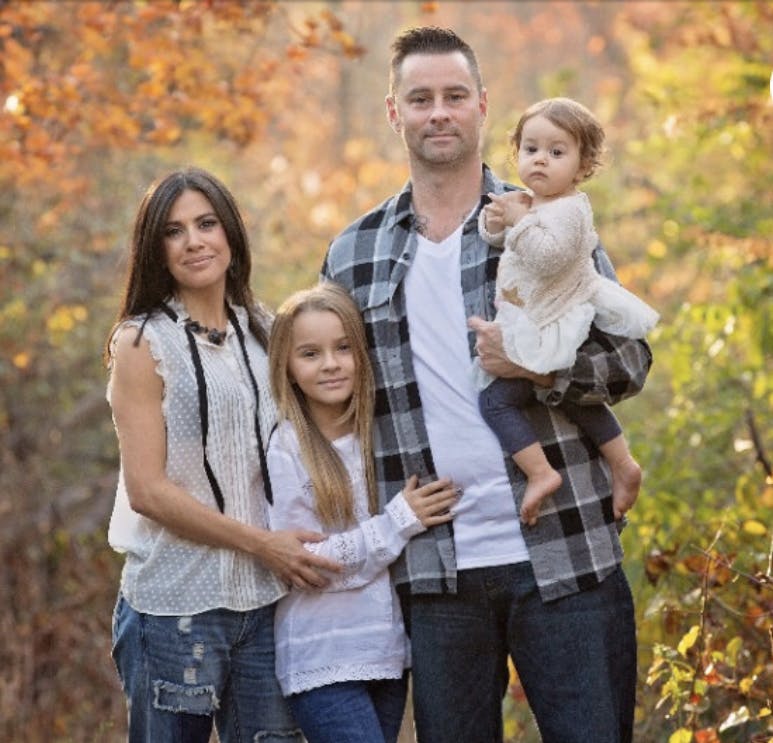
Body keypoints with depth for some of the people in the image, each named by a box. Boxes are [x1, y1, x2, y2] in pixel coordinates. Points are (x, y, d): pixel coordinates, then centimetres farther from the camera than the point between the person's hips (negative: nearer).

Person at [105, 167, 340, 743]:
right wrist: (261, 543, -13)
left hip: (265, 602, 4)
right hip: (175, 603, -4)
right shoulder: (141, 343, -3)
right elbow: (147, 490, -10)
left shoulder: (263, 333, 11)